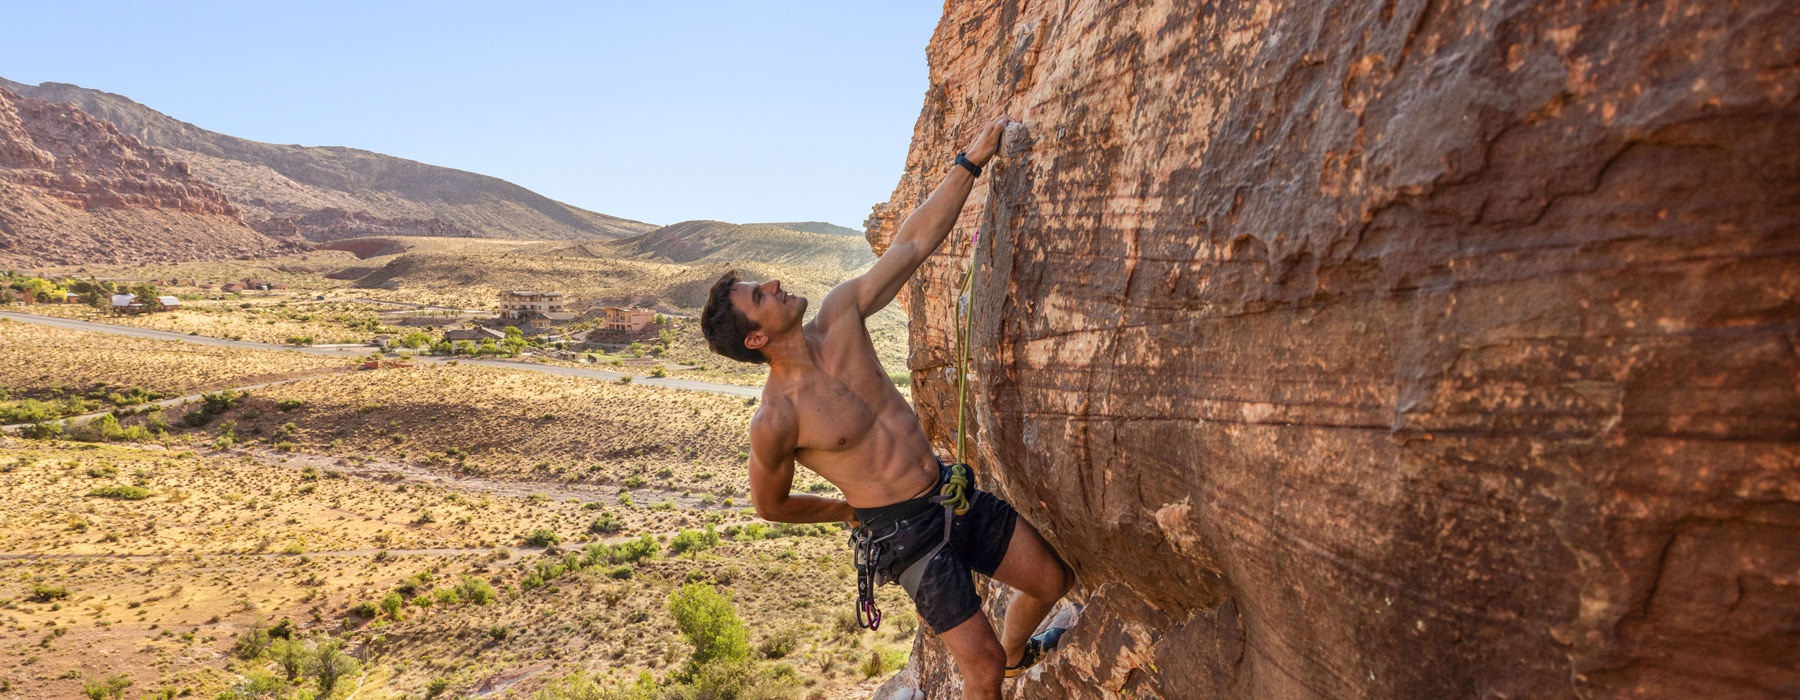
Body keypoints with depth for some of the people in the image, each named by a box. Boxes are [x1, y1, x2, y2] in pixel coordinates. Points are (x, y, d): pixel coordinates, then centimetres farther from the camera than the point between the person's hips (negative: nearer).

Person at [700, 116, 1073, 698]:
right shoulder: (775, 421, -18)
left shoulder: (839, 315, -5)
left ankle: (1016, 652, 46)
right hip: (905, 533, -6)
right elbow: (770, 505, -1)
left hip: (954, 492, 6)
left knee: (1054, 580, 14)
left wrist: (970, 163, -5)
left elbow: (912, 243, -2)